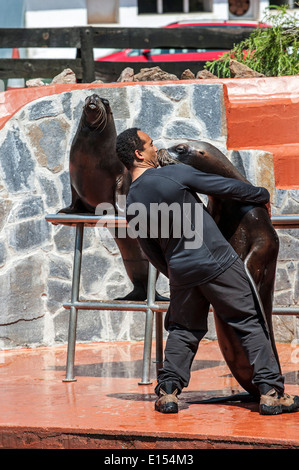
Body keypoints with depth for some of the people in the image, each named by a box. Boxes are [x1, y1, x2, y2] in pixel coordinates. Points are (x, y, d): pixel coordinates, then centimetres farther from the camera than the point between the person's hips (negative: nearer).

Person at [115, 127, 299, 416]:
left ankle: (168, 392, 8)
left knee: (182, 331, 20)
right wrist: (262, 195, 14)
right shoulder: (175, 174, -11)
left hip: (181, 272, 5)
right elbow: (226, 187, -3)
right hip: (218, 262, -5)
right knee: (249, 325, 2)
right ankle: (271, 393, 0)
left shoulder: (132, 205, 5)